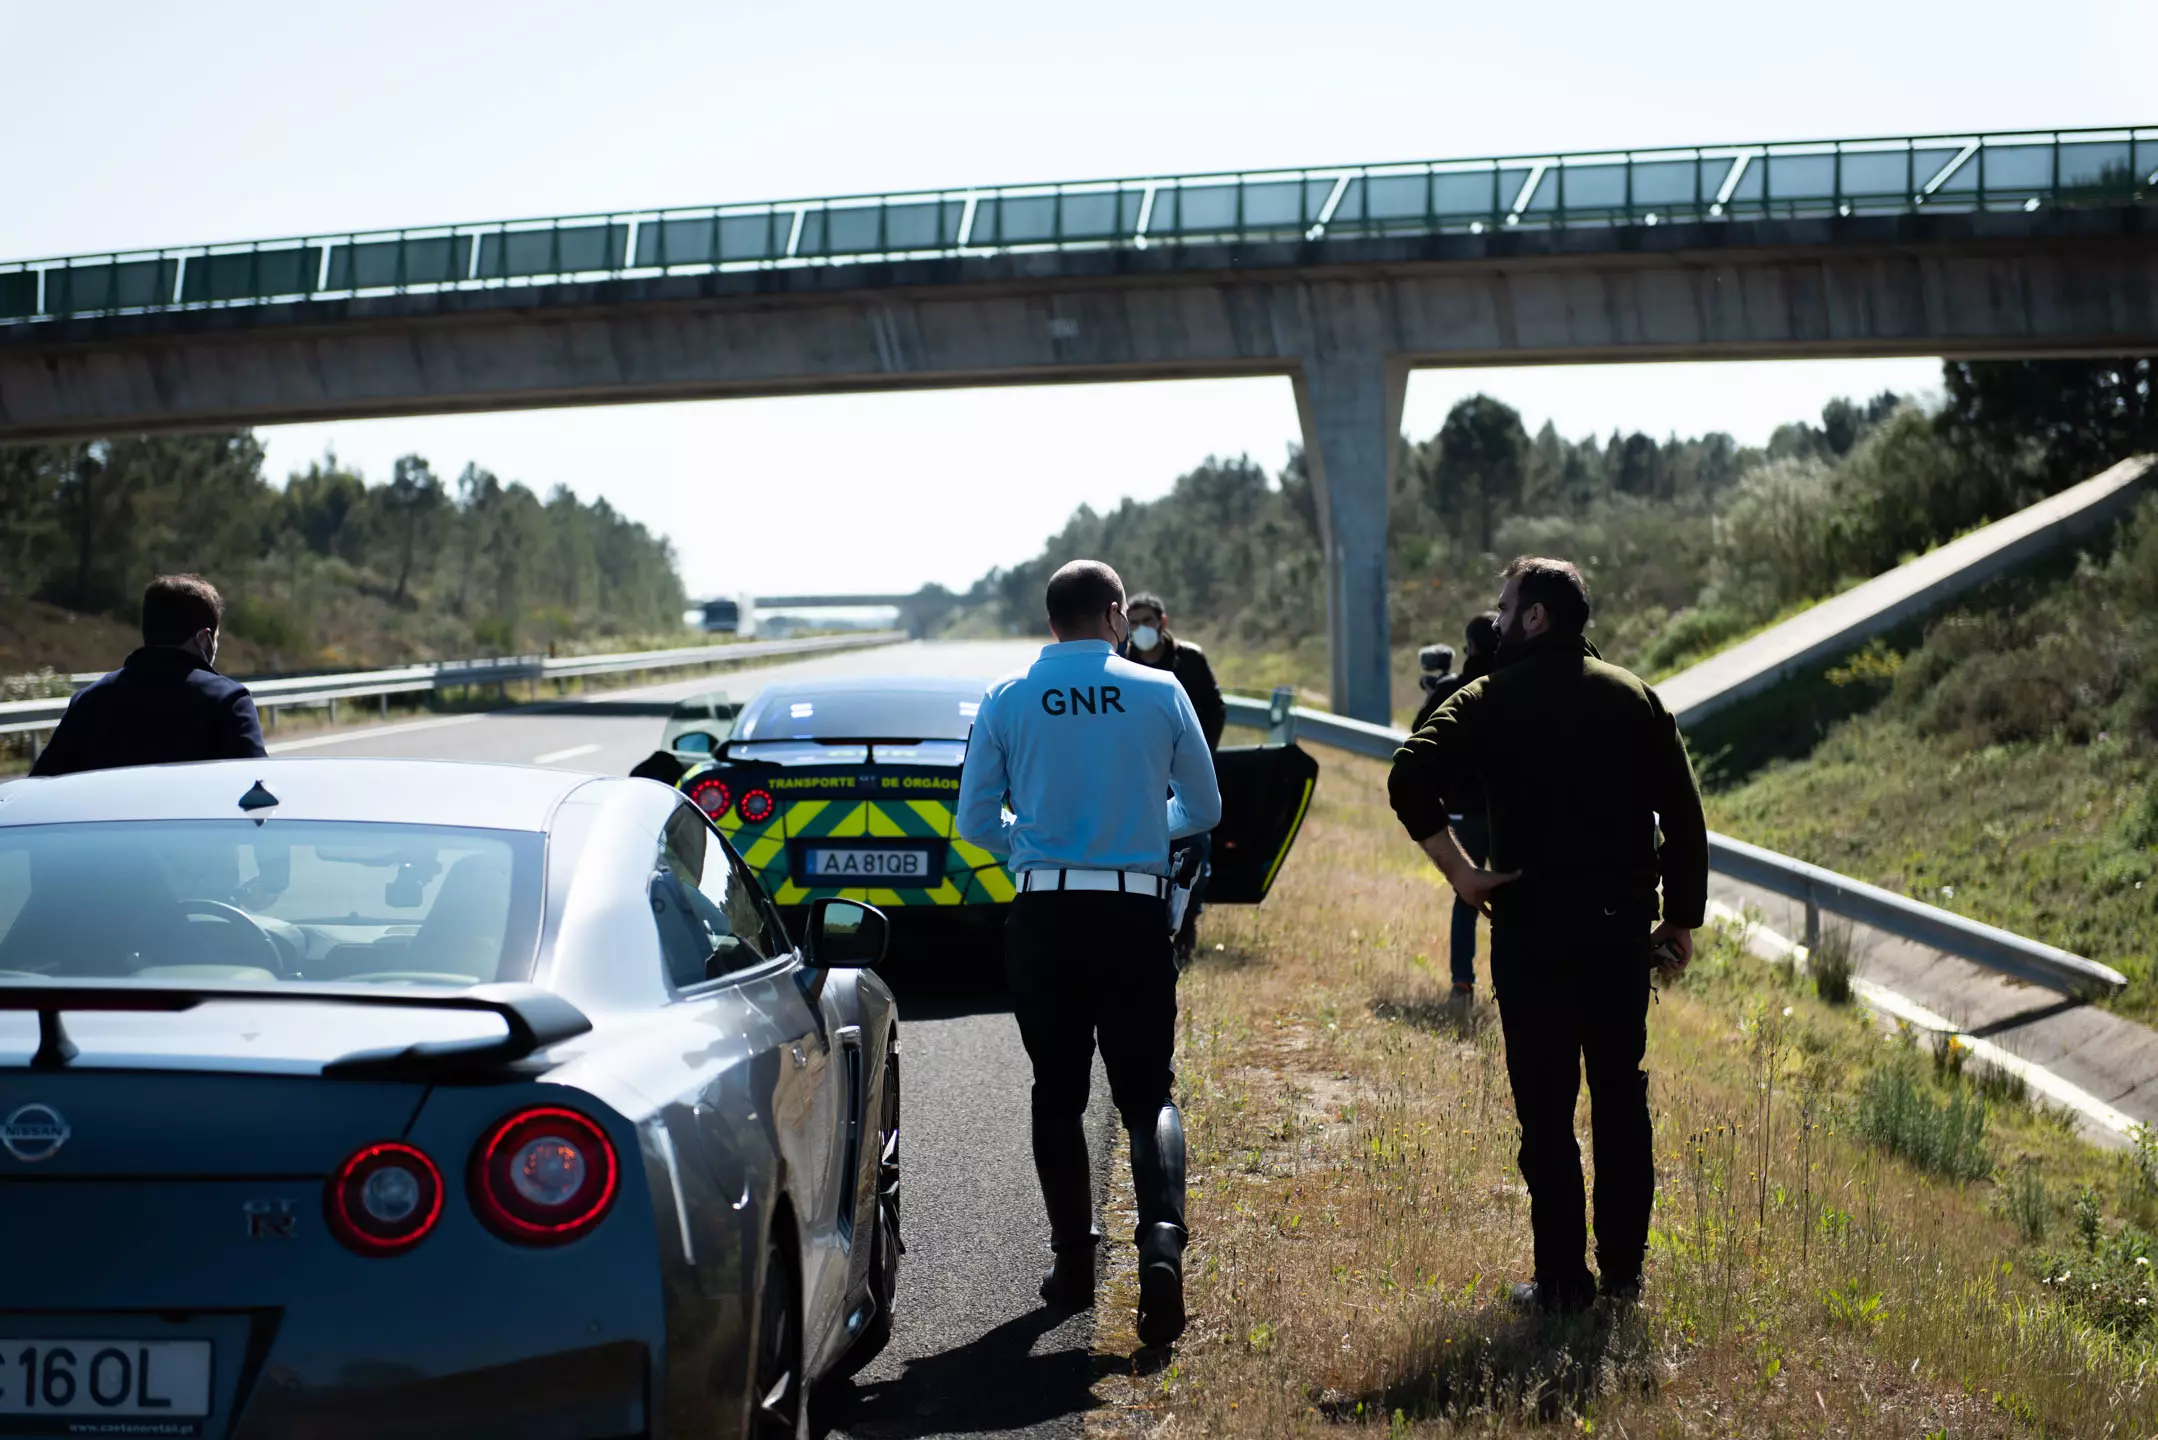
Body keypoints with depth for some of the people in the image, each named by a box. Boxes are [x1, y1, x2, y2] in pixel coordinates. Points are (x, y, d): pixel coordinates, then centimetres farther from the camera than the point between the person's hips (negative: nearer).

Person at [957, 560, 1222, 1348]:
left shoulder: (1007, 700, 2)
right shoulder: (1160, 692, 1)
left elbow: (976, 820, 5)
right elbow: (1203, 808, 10)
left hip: (1042, 916, 1)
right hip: (1135, 914, -1)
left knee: (1058, 1090, 13)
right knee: (1147, 1091, 3)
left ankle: (1073, 1260, 17)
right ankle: (1161, 1238, -19)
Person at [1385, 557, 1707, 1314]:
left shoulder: (1493, 700, -4)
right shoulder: (1636, 698, 7)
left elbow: (1412, 777, -20)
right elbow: (1684, 816, 5)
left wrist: (1458, 870, -12)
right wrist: (1682, 917, 10)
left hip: (1532, 931, -4)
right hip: (1623, 930, 4)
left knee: (1546, 1109, 2)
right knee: (1620, 1099, 14)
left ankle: (1563, 1279, 4)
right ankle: (1623, 1271, 19)